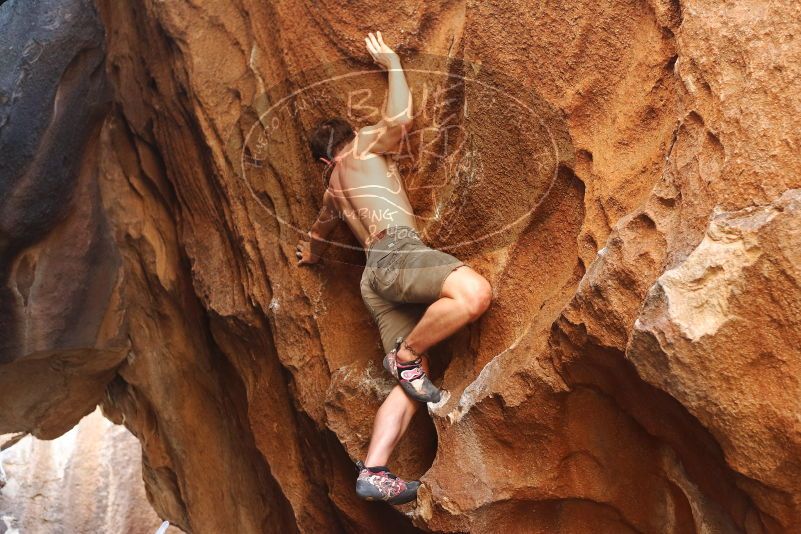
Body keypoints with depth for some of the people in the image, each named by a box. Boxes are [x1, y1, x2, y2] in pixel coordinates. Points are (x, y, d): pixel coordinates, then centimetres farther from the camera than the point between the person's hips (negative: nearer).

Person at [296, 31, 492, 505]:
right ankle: (406, 356, -13)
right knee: (476, 293, -30)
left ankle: (373, 473, -9)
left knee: (412, 383, 0)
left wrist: (313, 254, 77)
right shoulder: (365, 149, 15)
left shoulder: (334, 189, 35)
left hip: (378, 277, 8)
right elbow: (400, 115, 0)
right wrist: (391, 61, 17)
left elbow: (321, 227, 54)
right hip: (397, 254, -8)